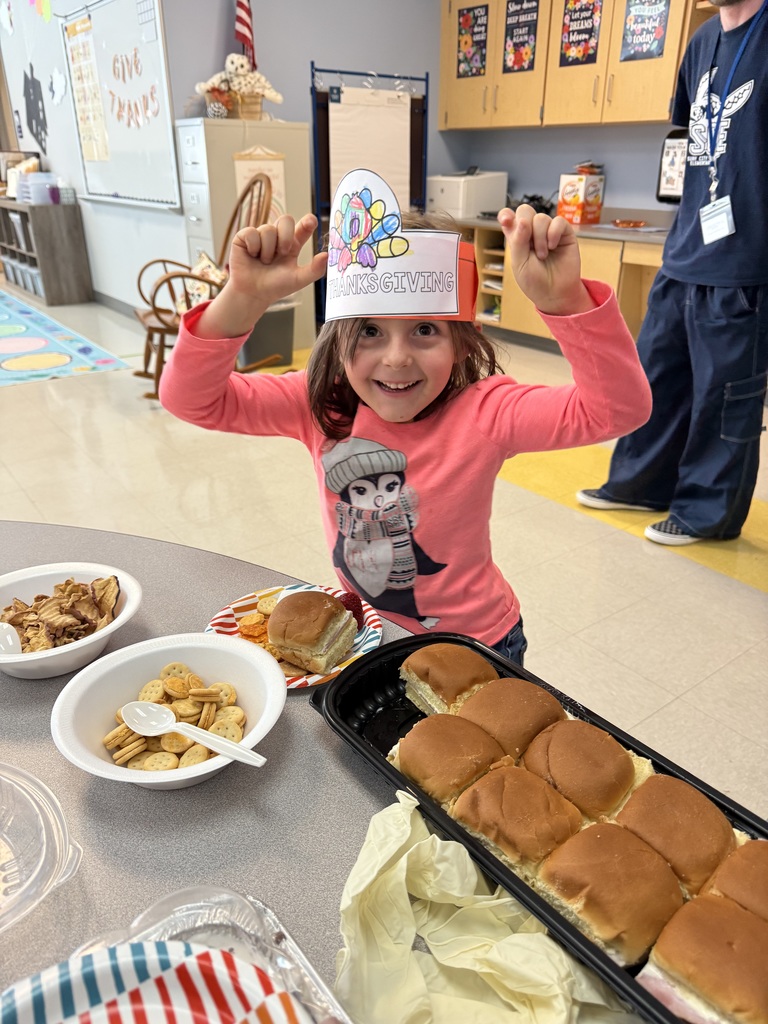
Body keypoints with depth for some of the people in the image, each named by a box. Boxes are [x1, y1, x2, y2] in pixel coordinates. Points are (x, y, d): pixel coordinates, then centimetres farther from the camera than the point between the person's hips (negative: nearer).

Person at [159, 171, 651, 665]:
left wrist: (565, 299, -49)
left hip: (474, 647, -2)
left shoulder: (482, 413, -24)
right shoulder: (323, 405, -15)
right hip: (363, 638, 3)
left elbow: (620, 408, -34)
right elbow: (190, 398, -19)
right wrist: (243, 300, -35)